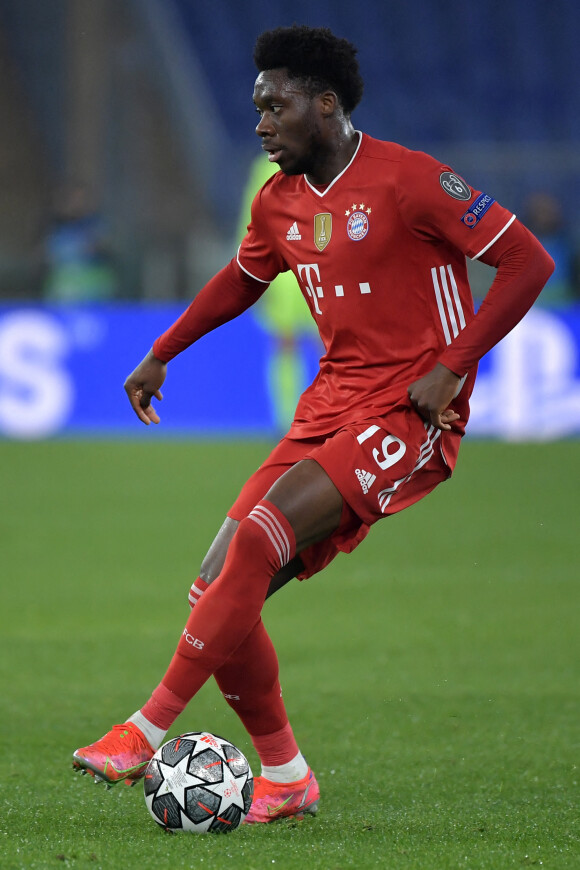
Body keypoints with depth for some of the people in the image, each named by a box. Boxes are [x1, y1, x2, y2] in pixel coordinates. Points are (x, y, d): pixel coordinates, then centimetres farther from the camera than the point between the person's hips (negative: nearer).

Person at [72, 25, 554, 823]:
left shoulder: (407, 181, -12)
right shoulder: (280, 203, 10)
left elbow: (529, 262, -13)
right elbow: (242, 280, 32)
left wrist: (450, 368, -17)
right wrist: (160, 357, 26)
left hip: (410, 415, -8)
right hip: (332, 403, 8)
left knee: (259, 539, -26)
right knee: (220, 590, -5)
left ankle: (147, 733, -22)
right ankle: (285, 776, 10)